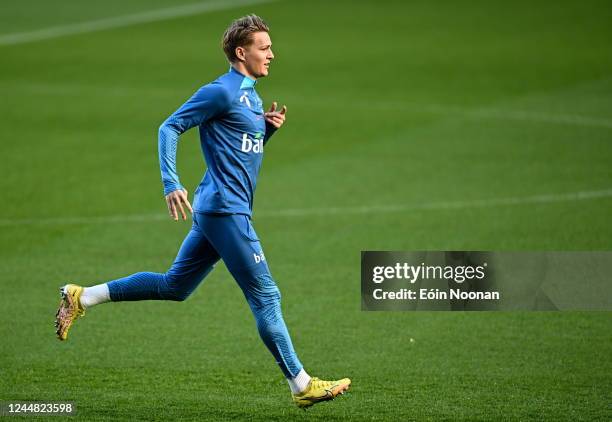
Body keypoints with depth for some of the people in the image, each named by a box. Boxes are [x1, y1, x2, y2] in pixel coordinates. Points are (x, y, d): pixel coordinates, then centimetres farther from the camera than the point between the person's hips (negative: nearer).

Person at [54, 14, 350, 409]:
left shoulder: (250, 96, 17)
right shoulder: (222, 92, -11)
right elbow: (170, 127, -12)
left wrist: (269, 127, 7)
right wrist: (171, 184, -20)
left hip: (219, 211, 10)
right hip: (225, 209, -10)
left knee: (174, 286, 16)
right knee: (266, 297, -6)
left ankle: (82, 298, 21)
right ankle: (302, 385, -2)